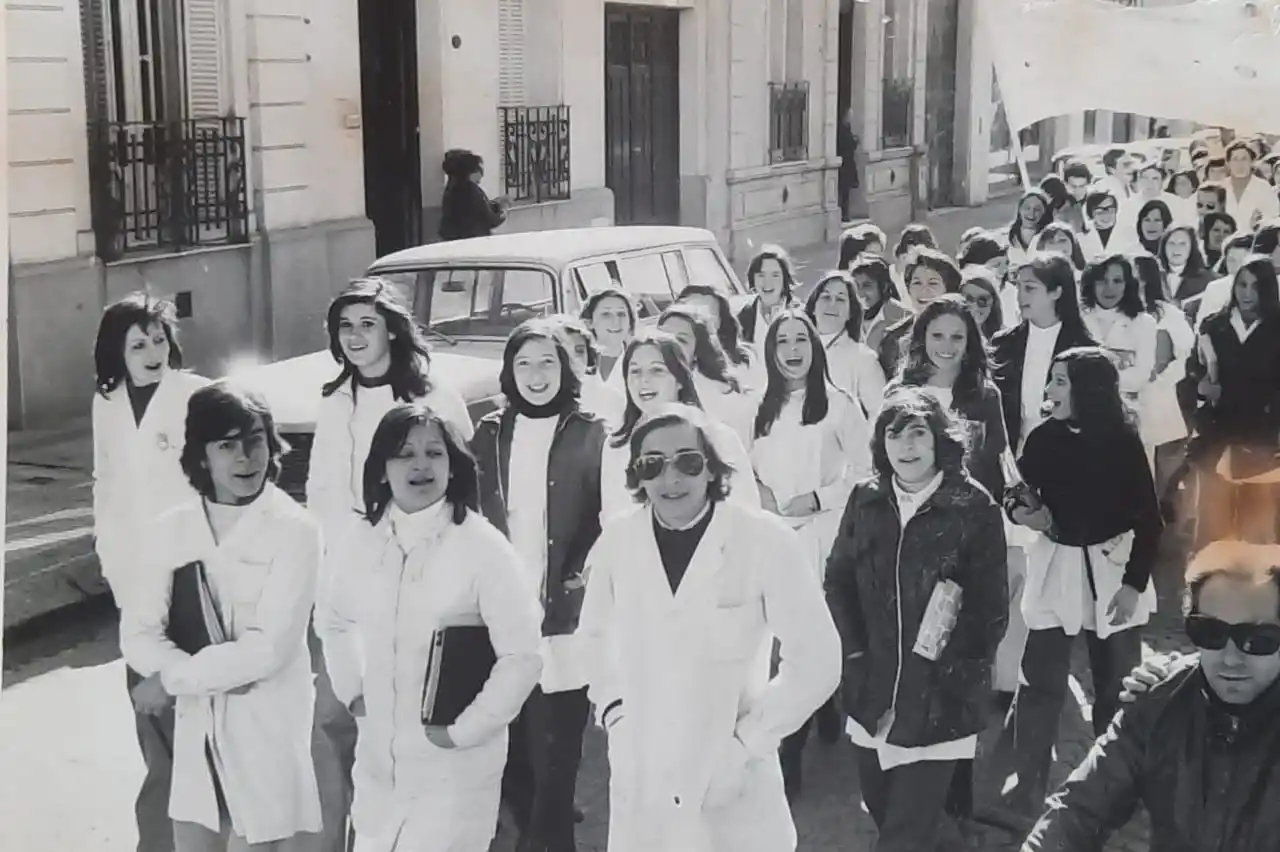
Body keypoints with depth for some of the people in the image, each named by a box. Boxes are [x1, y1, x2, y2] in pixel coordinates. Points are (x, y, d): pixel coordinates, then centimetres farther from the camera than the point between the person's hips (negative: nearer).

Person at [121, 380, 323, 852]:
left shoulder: (294, 529, -12)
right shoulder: (169, 530, 2)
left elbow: (269, 647, -18)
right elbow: (137, 635, -1)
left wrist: (170, 679, -11)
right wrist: (212, 675, -17)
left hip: (271, 730, -4)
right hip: (196, 728, 4)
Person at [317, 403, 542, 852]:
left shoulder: (483, 546, -14)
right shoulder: (357, 539, 0)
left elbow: (521, 656, -14)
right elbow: (332, 620, 19)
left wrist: (464, 730, -13)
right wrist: (351, 690, 9)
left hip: (456, 763, -4)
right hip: (377, 755, 5)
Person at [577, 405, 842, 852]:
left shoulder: (766, 542, -10)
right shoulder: (616, 542, -1)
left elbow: (815, 660, -7)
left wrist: (746, 744, -11)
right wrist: (614, 715, 3)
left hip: (735, 788, -2)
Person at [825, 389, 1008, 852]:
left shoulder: (974, 507, -10)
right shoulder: (865, 499, 1)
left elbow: (991, 606, -7)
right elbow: (838, 579, 7)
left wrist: (961, 671, -11)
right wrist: (855, 651, -1)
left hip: (939, 693, -4)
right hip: (872, 686, 4)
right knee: (880, 805, 18)